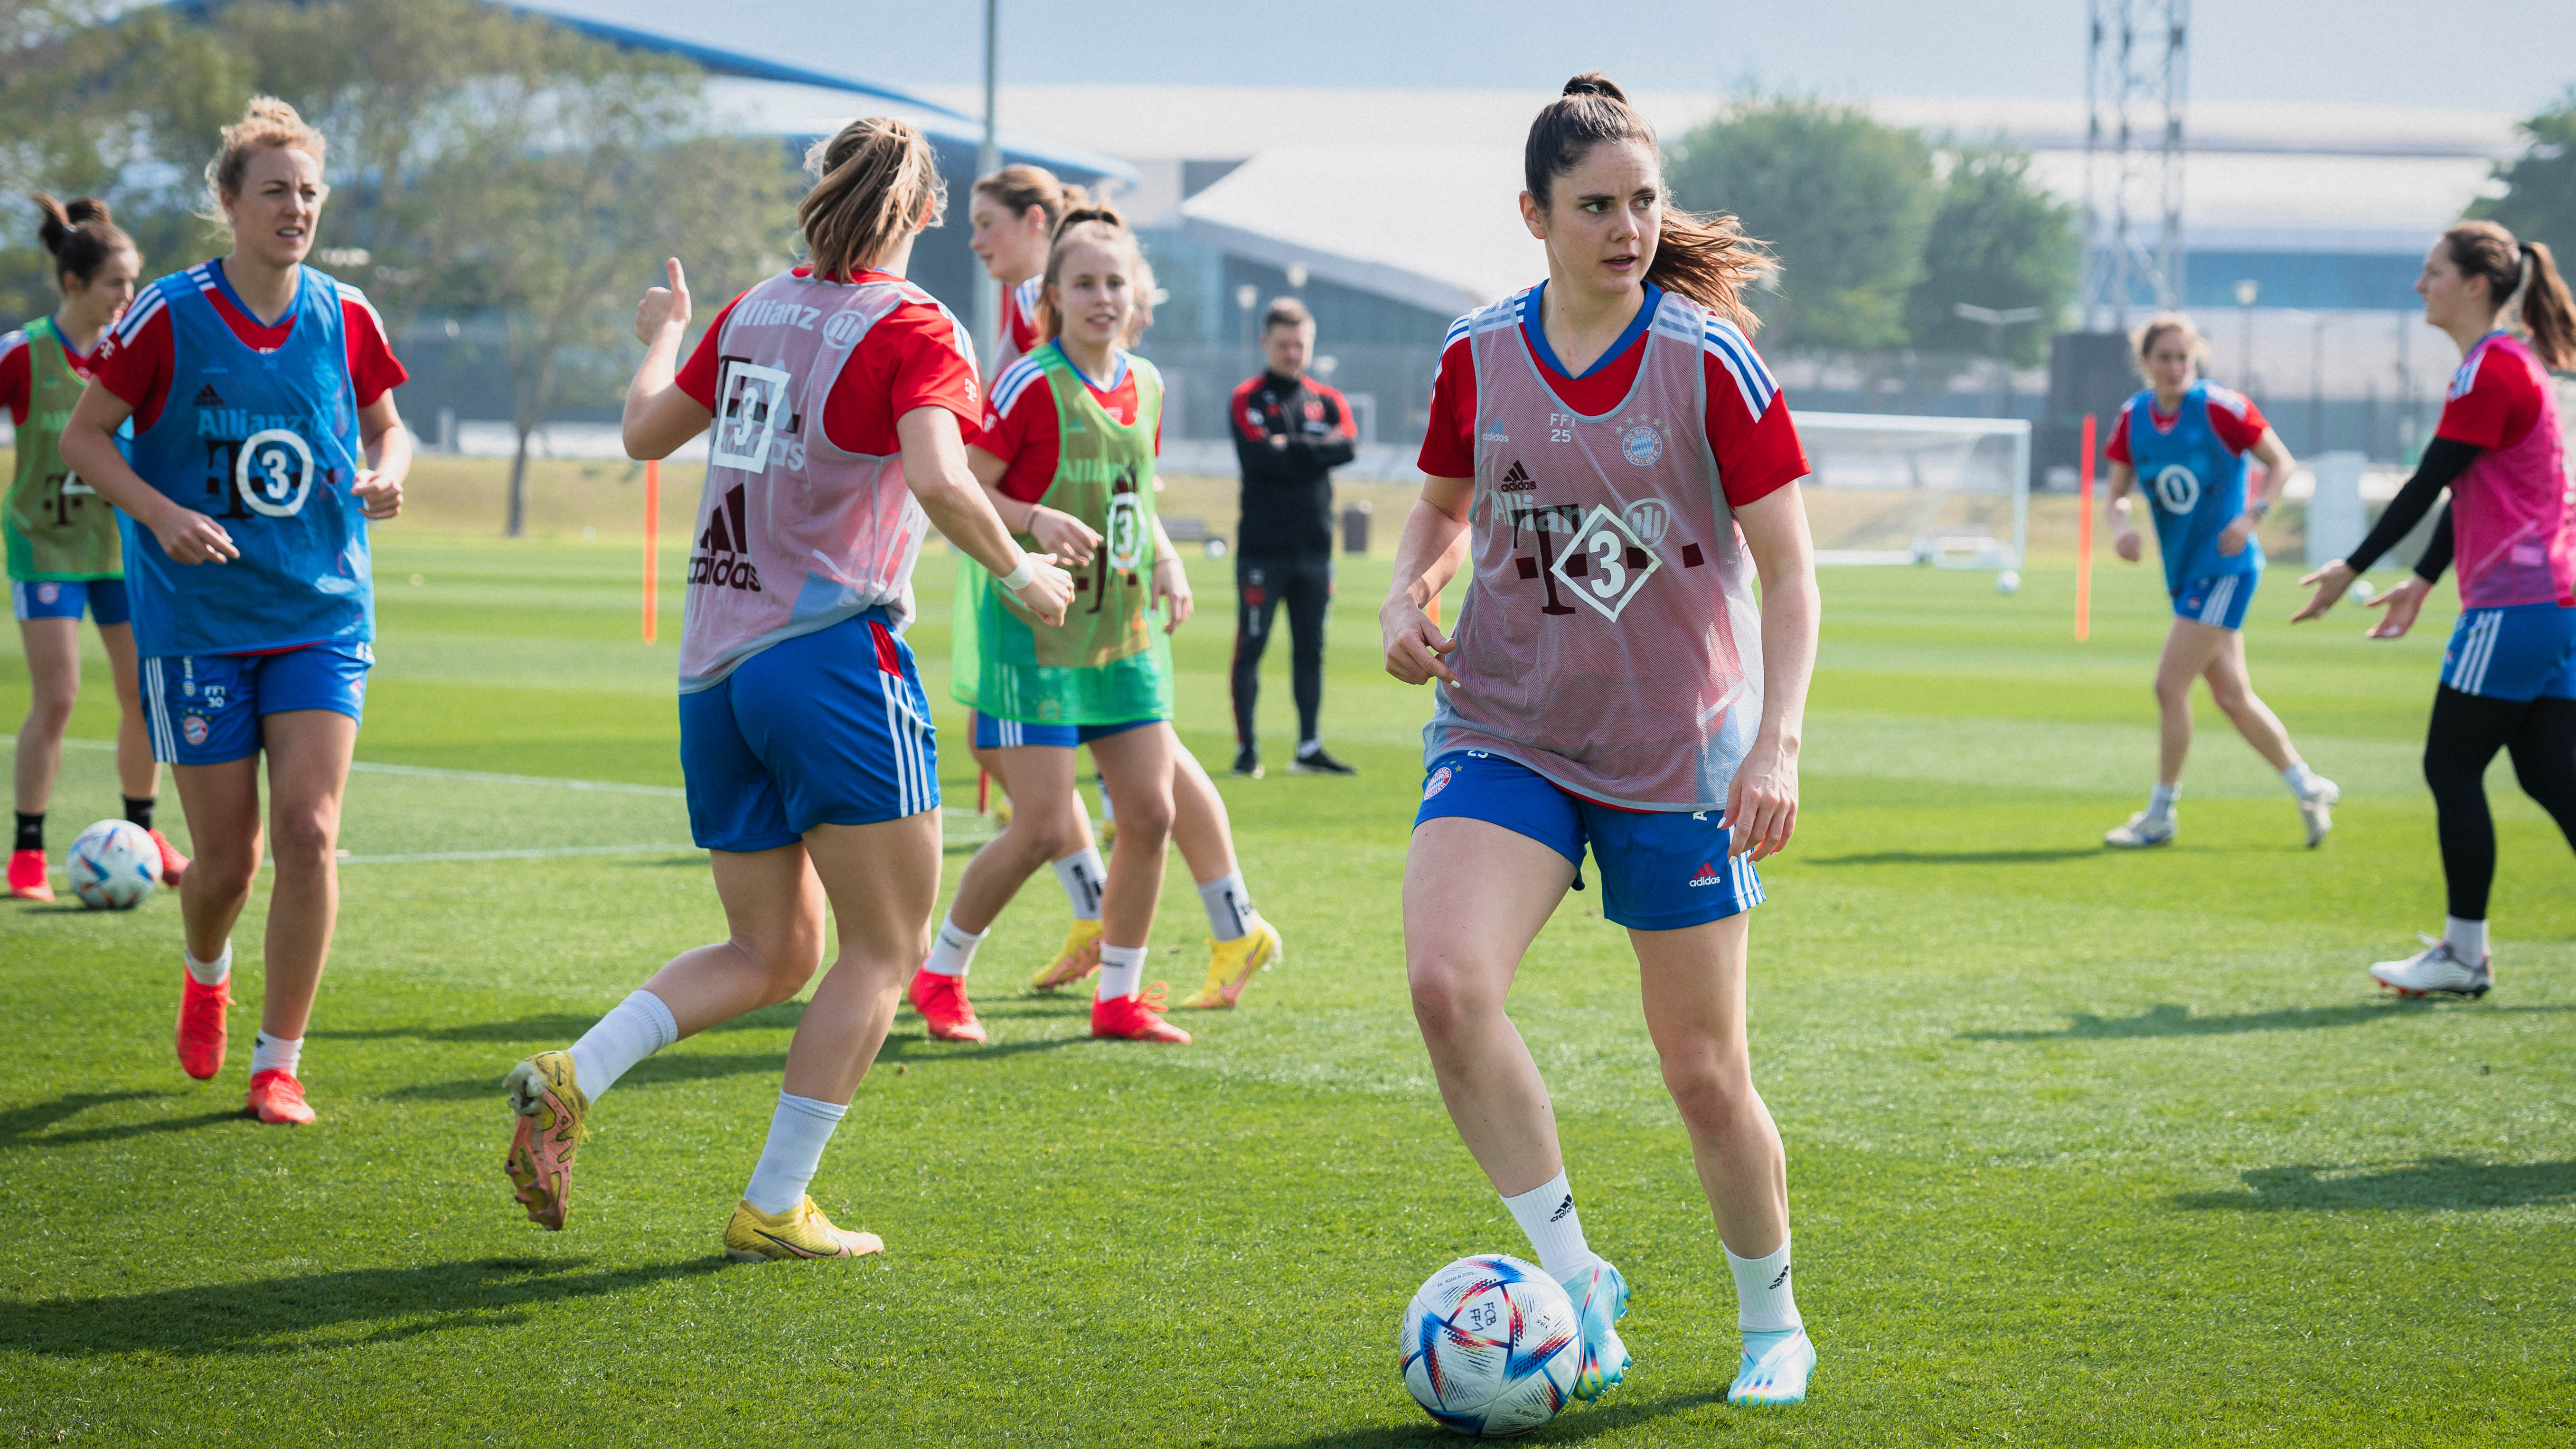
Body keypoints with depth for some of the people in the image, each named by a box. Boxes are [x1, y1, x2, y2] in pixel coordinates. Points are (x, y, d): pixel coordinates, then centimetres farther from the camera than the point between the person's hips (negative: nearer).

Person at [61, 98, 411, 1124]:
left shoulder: (345, 318, 1)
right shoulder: (170, 316, -8)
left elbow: (386, 427, 17)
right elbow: (84, 437, -2)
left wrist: (387, 473, -6)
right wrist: (161, 513, -18)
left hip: (321, 617, 2)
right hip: (195, 623, -2)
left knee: (308, 830, -13)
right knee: (228, 859, 2)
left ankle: (279, 1063, 0)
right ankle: (206, 975, 39)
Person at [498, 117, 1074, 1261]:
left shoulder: (753, 311, 10)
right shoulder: (915, 329, -8)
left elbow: (645, 431, 21)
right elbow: (937, 482, -23)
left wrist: (661, 336, 39)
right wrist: (1020, 576, -7)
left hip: (715, 668, 7)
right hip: (830, 652, -7)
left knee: (770, 954, 15)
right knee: (885, 947, 5)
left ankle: (571, 1079, -4)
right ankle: (774, 1209, 1)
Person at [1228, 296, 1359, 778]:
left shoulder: (1328, 402, 13)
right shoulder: (1246, 400, 0)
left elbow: (1348, 448, -7)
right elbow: (1259, 457, -16)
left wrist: (1292, 449, -12)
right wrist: (1315, 451, -9)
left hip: (1314, 548, 4)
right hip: (1262, 548, -4)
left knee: (1310, 651, 8)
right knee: (1250, 648, -3)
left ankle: (1310, 748, 12)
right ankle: (1247, 748, 1)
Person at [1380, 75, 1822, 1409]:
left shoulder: (1708, 360, -10)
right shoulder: (1479, 355, -1)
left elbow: (1788, 570, -7)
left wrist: (1778, 744, -19)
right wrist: (1406, 597, -3)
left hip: (1679, 757, -2)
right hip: (1506, 733, 2)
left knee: (1706, 1078, 4)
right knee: (1445, 979, -25)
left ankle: (1773, 1326, 29)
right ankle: (1573, 1277, -12)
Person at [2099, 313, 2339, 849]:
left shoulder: (2219, 406, -14)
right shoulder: (2133, 417, 2)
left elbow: (2281, 463, -7)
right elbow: (2118, 492, 8)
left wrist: (2251, 516, -20)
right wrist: (2120, 525, -14)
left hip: (2225, 568, -7)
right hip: (2184, 572, 7)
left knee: (2170, 684, -11)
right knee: (2232, 695, 11)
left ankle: (2160, 815, 0)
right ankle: (2308, 789, 27)